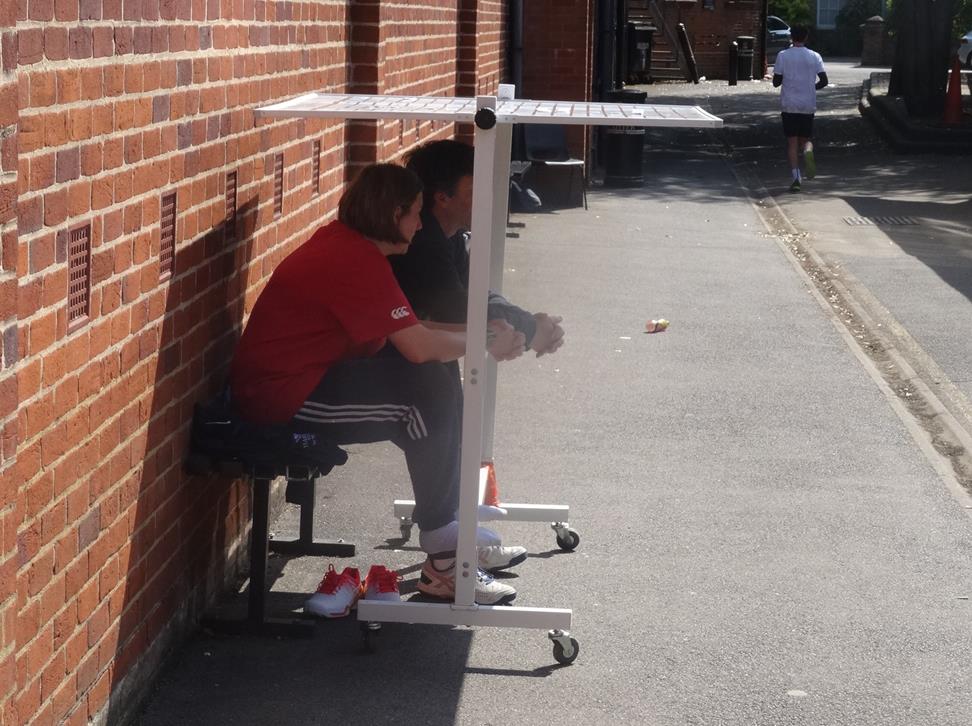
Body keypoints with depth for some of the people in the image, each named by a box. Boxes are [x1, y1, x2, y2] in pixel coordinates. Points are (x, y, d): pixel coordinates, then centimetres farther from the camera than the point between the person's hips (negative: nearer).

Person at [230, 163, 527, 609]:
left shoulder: (345, 244, 11)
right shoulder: (356, 260, -21)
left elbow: (407, 332, 13)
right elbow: (419, 346, -23)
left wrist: (479, 331, 4)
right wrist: (486, 346, -8)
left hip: (302, 378, 11)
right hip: (282, 396, -11)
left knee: (438, 383, 6)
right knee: (431, 394, -15)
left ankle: (451, 528, 12)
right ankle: (443, 561, -7)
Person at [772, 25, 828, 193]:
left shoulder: (783, 55, -3)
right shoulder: (814, 56, 1)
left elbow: (776, 82, -1)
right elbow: (823, 81, -4)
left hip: (789, 105, -1)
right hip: (808, 105, 1)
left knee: (792, 142, 2)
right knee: (805, 139, 13)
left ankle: (796, 177, -9)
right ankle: (808, 151, -24)